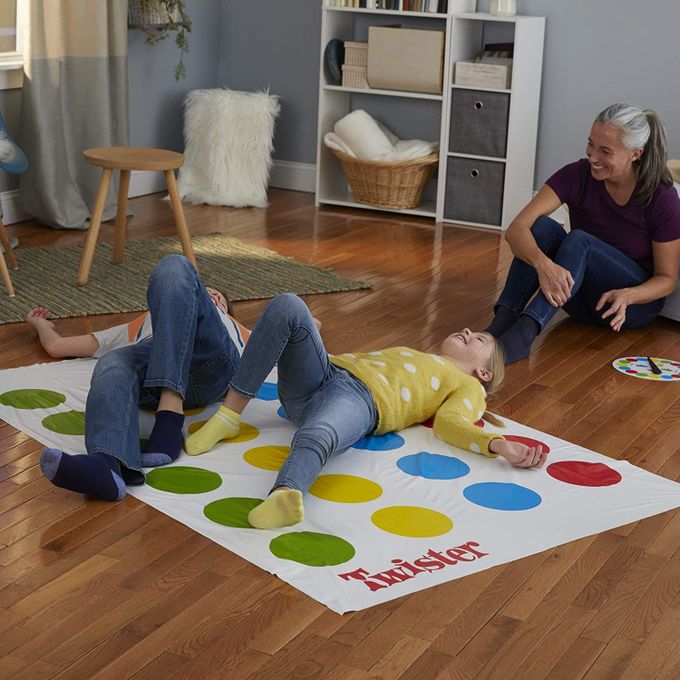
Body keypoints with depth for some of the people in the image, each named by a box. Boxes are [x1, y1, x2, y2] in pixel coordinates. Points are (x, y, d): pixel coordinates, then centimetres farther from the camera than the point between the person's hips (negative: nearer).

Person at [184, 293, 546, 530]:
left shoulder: (469, 386, 25)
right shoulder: (408, 357, 43)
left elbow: (451, 422, 4)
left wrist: (498, 444, -15)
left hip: (361, 399, -6)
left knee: (316, 436, -42)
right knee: (287, 305, -19)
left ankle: (286, 496, -75)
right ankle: (229, 415, -24)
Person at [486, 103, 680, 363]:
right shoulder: (577, 175, -14)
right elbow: (516, 228, -24)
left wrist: (627, 296, -32)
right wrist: (543, 264, -46)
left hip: (638, 300, -3)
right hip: (582, 298, 3)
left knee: (579, 240, -33)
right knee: (544, 226, -27)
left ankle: (523, 334, -51)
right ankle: (502, 323, -43)